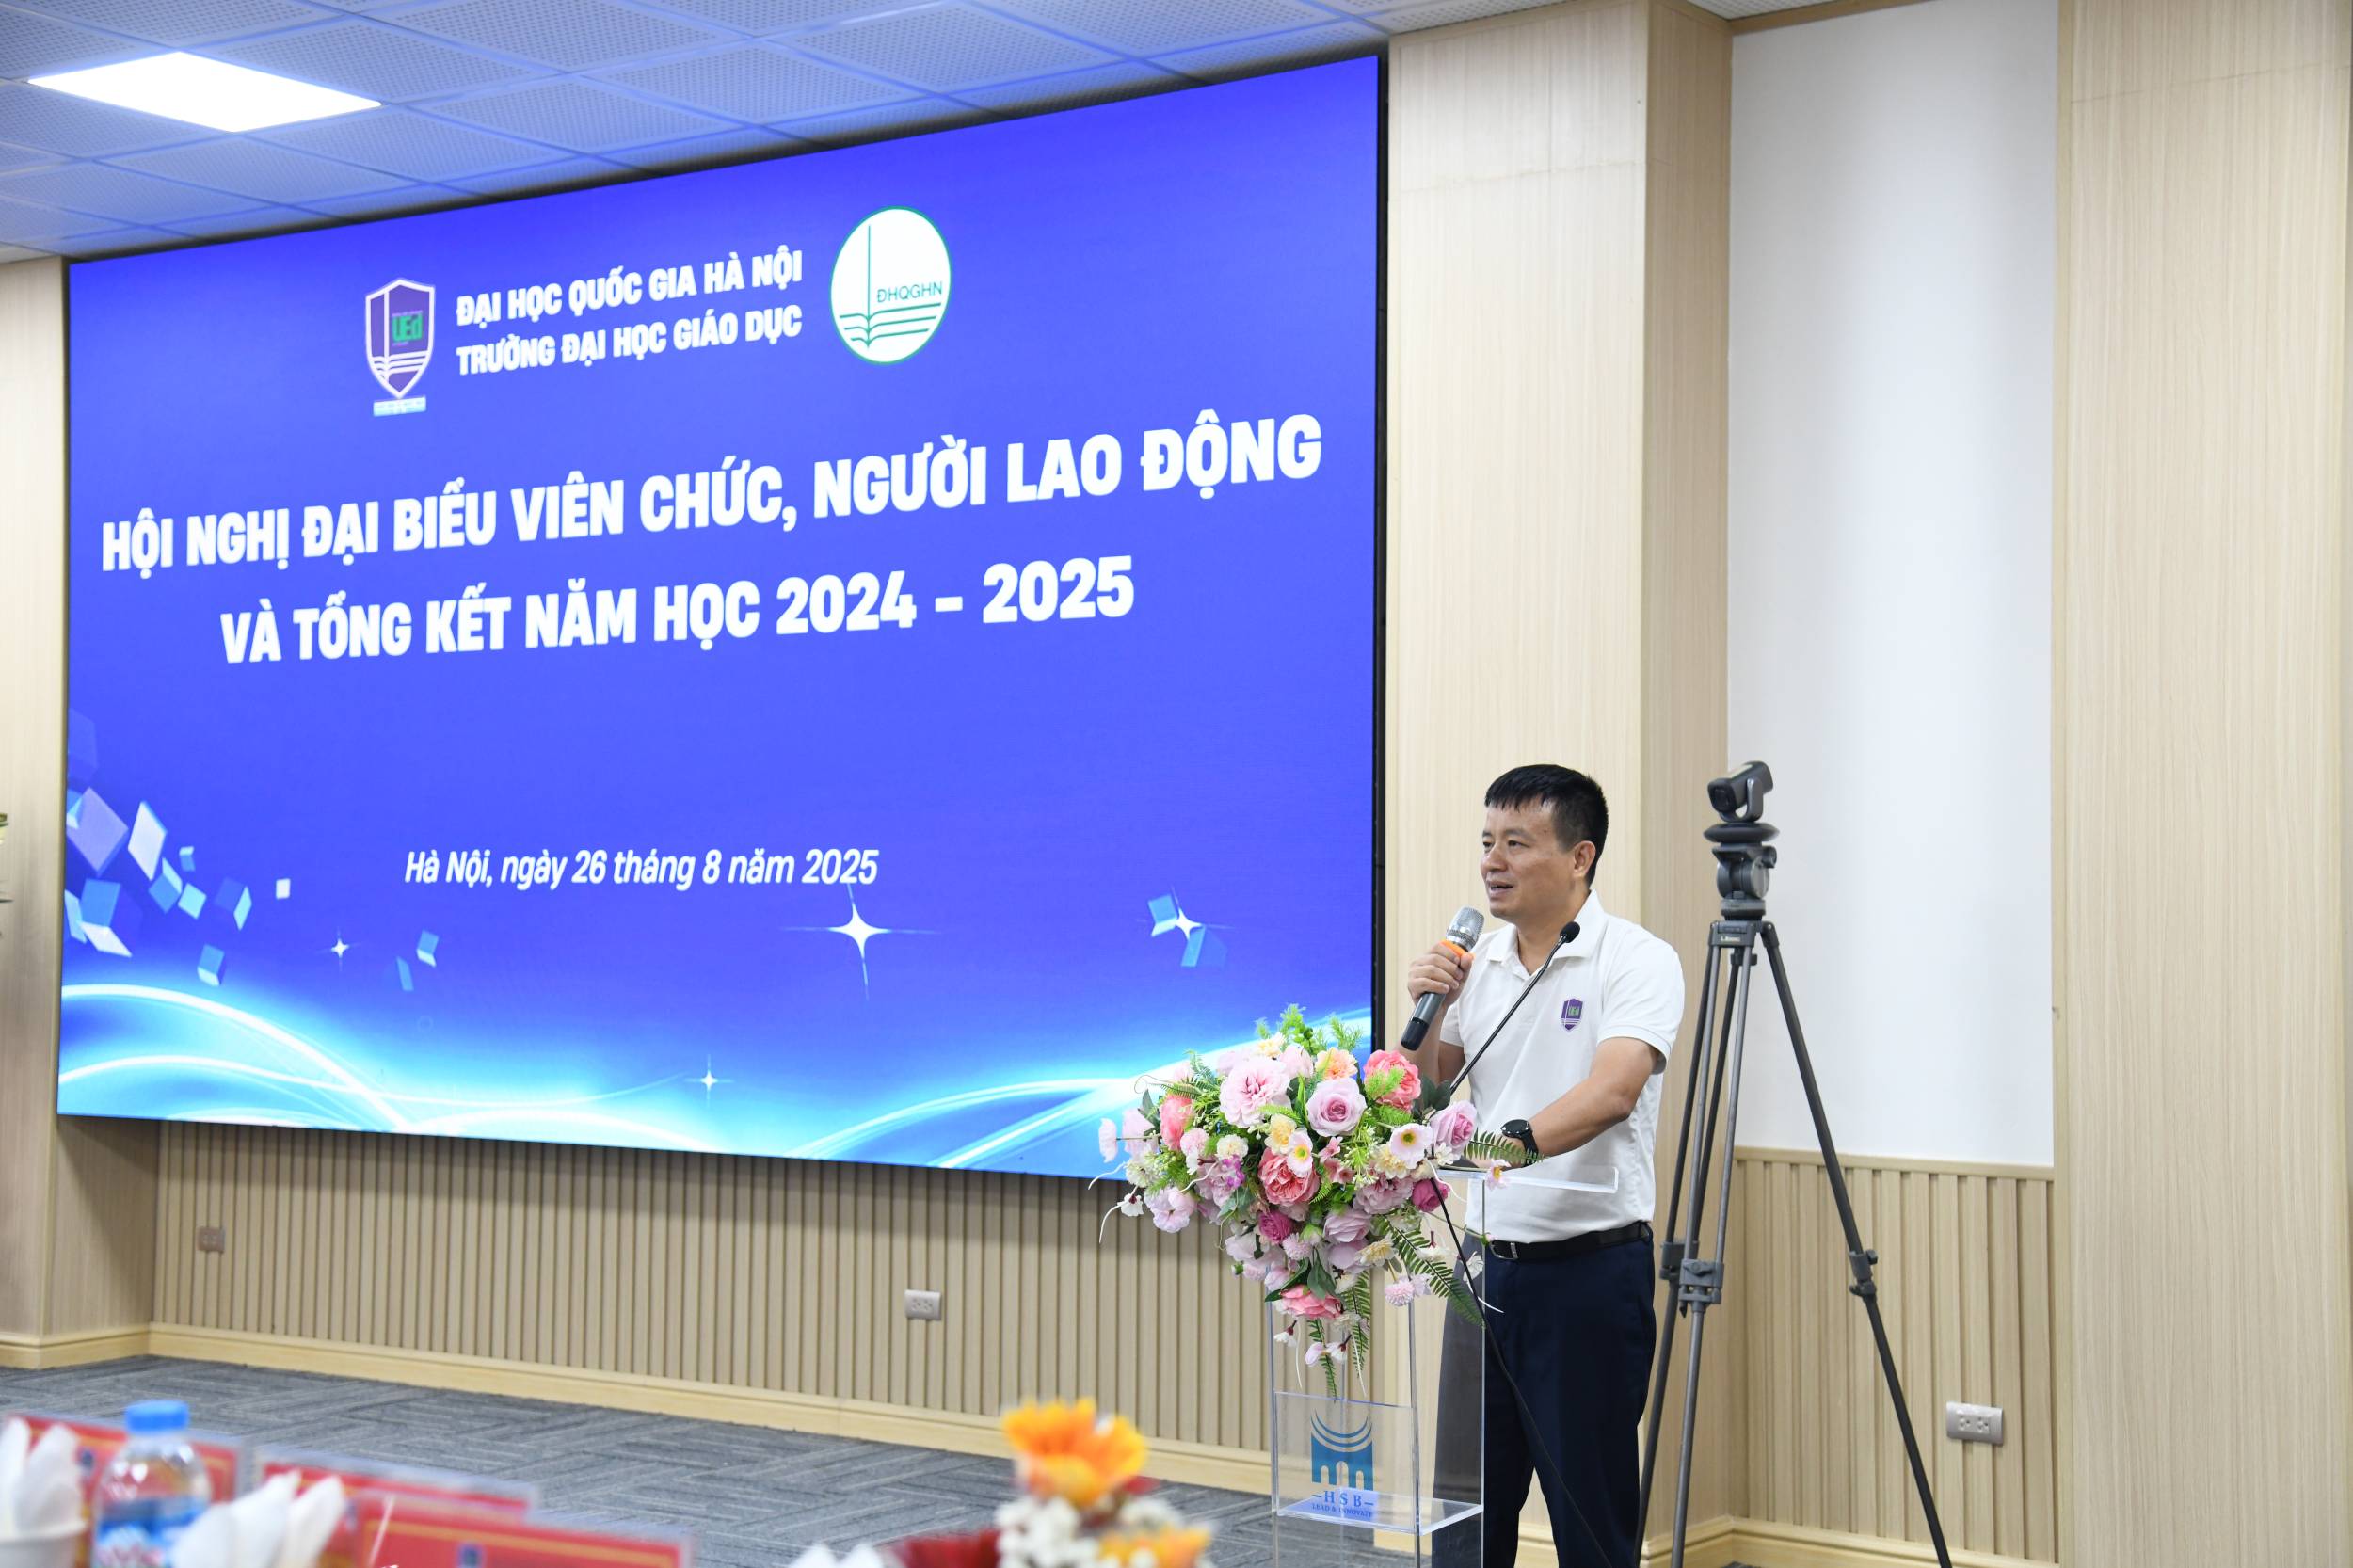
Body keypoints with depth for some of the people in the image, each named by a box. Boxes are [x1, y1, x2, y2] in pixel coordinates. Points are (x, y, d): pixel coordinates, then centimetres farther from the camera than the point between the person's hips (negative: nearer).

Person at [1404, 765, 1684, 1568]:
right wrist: (1426, 1013, -4)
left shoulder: (1637, 961, -9)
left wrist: (1512, 1139, -41)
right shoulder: (1476, 962, 10)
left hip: (1591, 1267, -6)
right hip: (1486, 1260, 6)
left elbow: (1613, 1090, -25)